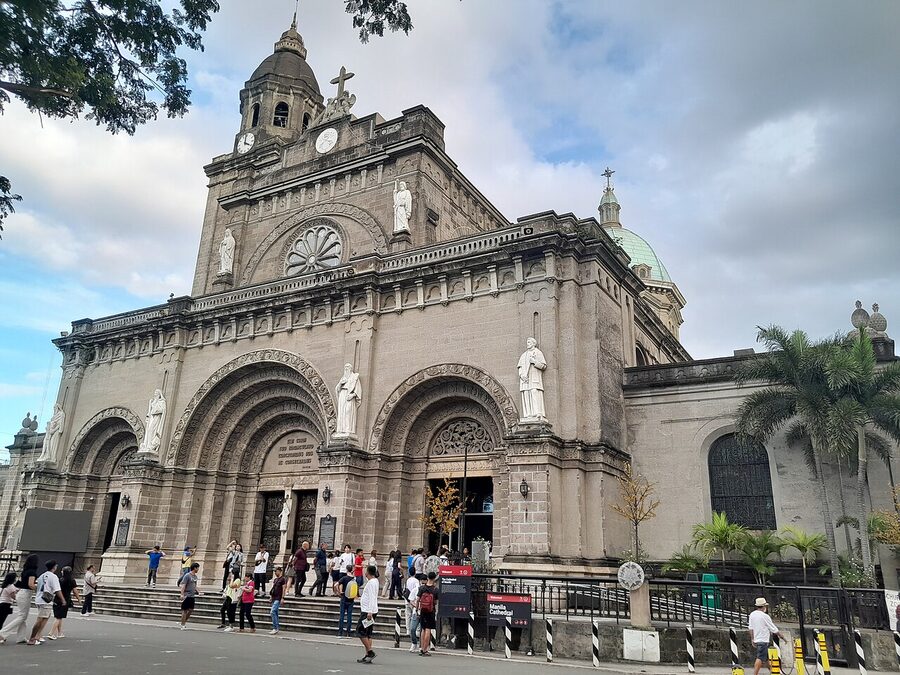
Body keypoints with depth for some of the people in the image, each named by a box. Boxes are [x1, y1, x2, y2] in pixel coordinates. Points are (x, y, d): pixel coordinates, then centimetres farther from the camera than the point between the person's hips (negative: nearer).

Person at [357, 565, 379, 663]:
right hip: (367, 611, 10)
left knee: (361, 631, -7)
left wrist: (369, 612, -24)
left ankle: (370, 652, -8)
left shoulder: (372, 582, -15)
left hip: (368, 611, -10)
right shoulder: (374, 581, 15)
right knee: (368, 633, 9)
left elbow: (372, 598, -21)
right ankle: (367, 655, 10)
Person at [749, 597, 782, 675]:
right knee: (760, 658, -10)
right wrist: (781, 636, 8)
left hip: (757, 640, 8)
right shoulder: (765, 616, -15)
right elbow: (774, 629, -7)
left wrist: (752, 640, 14)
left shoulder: (752, 614, 6)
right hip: (763, 640, -8)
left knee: (767, 658, 20)